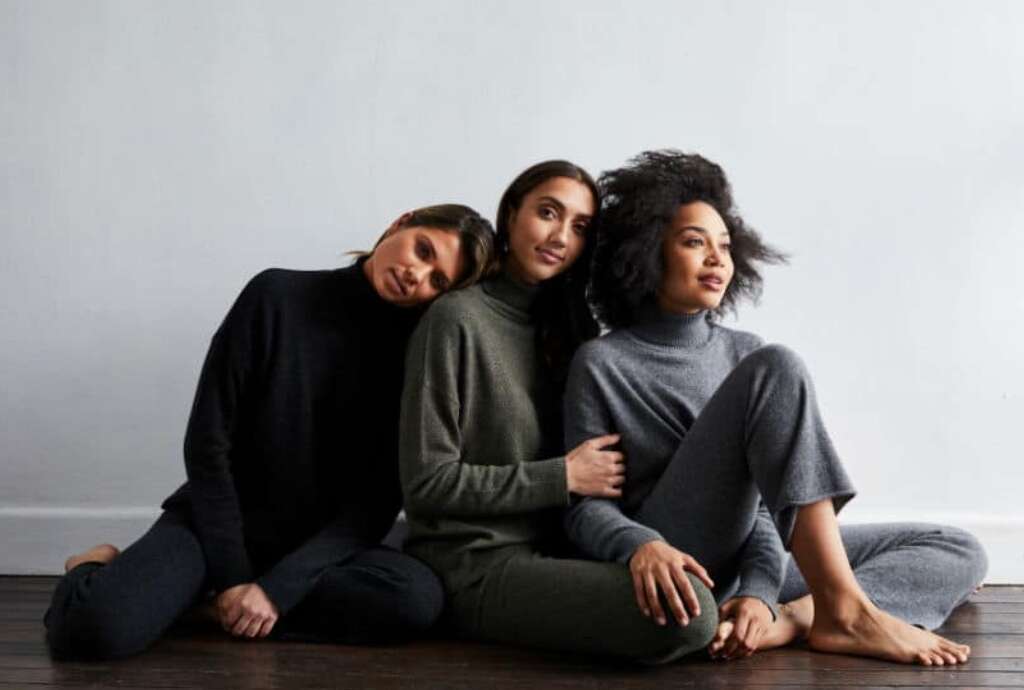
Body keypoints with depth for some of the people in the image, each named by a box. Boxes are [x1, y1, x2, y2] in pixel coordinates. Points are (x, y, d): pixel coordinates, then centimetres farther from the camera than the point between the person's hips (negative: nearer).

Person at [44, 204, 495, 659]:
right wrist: (232, 576, -14)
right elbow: (206, 442, -9)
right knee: (95, 627, -31)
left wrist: (279, 587, -20)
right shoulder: (277, 296, -9)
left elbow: (378, 500, -8)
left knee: (417, 597, -30)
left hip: (315, 545, 3)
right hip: (215, 524, -2)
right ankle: (97, 571, 5)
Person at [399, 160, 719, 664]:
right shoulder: (457, 319, -10)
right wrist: (563, 477, -13)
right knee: (689, 612, -27)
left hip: (547, 552, 8)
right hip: (474, 566, -8)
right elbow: (426, 482, -14)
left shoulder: (565, 327, 13)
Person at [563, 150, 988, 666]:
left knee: (960, 552, -3)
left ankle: (796, 618, -29)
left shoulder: (745, 353, 12)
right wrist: (641, 546, -30)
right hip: (671, 568, -6)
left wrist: (759, 590, -16)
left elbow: (764, 500, 4)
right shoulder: (602, 363, -1)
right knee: (776, 368, -23)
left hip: (743, 565, 6)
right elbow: (585, 507, -7)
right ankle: (844, 610, -29)